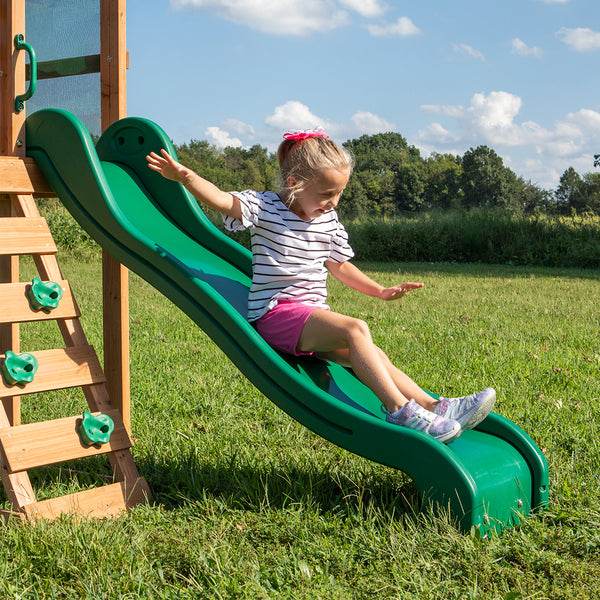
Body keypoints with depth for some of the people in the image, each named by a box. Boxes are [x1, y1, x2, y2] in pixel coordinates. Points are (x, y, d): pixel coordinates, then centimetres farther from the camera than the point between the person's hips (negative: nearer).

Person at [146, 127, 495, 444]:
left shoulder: (329, 221, 15)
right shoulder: (265, 208, -5)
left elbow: (339, 265, 28)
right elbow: (222, 200, -20)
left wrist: (381, 291, 23)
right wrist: (184, 176, -37)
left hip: (315, 318, 8)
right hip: (276, 313, -8)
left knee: (375, 357, -8)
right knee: (355, 329, -28)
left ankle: (434, 406, -13)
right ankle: (400, 409, -33)